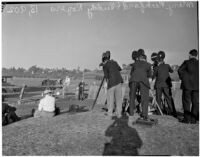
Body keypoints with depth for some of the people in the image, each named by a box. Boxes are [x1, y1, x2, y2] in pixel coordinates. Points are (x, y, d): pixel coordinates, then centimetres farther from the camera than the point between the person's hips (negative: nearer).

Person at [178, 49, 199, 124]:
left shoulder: (186, 62, -5)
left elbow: (180, 70, -12)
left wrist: (182, 78, 0)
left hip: (187, 85, -3)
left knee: (186, 101, 4)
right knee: (195, 102, 8)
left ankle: (187, 118, 3)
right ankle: (193, 119, 10)